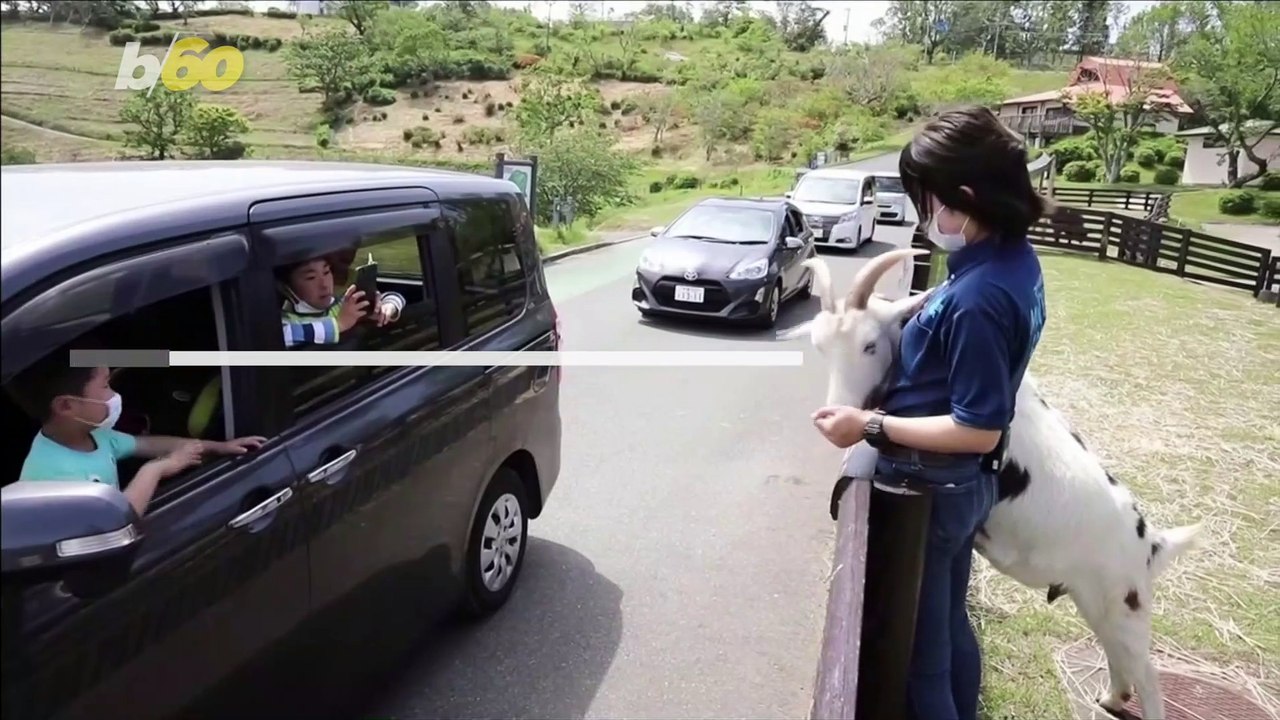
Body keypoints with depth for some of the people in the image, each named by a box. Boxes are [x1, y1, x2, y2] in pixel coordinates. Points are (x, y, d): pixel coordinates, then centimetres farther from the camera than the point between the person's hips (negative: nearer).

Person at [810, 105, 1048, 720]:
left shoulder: (980, 297, -29)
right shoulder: (1014, 259, 0)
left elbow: (977, 431, -26)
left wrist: (871, 426, -22)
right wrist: (917, 314, 3)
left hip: (927, 491, -9)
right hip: (963, 485, 10)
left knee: (915, 648, 11)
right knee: (948, 625, 28)